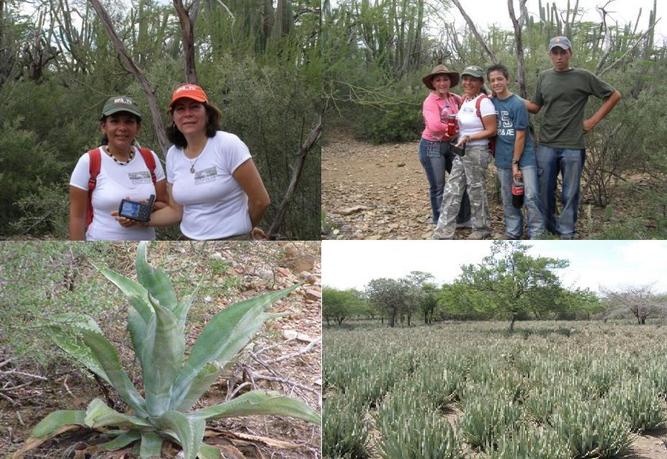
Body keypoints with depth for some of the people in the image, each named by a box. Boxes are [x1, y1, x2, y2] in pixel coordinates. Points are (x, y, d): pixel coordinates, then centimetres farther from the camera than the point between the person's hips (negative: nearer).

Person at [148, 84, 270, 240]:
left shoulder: (228, 145, -14)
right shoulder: (173, 155, 3)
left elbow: (260, 200, -12)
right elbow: (177, 211, 7)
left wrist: (242, 228, 3)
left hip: (232, 239, -5)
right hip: (190, 239, 5)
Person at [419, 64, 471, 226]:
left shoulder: (455, 98, 5)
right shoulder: (430, 102, -15)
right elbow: (435, 126, -28)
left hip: (451, 145, 7)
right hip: (432, 147, -7)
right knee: (437, 188, 3)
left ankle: (463, 219, 26)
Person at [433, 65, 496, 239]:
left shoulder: (484, 102, -14)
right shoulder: (465, 99, 10)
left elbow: (491, 131, -16)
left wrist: (468, 138, -22)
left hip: (477, 152, -8)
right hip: (461, 151, 8)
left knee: (476, 191, 4)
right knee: (451, 191, 5)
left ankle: (481, 229, 21)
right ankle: (444, 233, 8)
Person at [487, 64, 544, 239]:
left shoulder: (517, 104, -13)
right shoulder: (491, 102, 1)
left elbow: (520, 135, -13)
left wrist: (515, 162, -13)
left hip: (524, 157, -5)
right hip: (503, 160, 5)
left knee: (531, 196, -8)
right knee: (508, 199, 11)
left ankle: (536, 235, 0)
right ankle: (513, 234, 22)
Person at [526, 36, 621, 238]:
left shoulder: (583, 77, -2)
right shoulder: (544, 77, 8)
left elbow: (614, 95, 5)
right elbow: (535, 107, 13)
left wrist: (594, 120, -1)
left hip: (573, 147, -3)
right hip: (546, 145, 3)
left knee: (570, 194, 3)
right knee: (544, 191, 8)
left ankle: (566, 234, 13)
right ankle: (548, 228, 25)